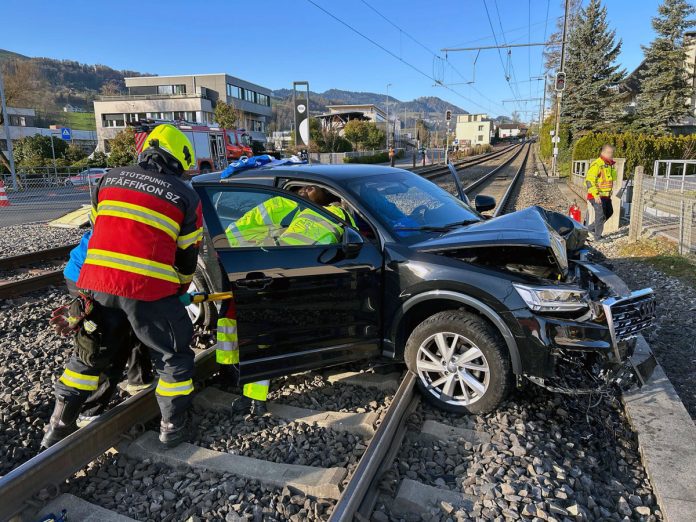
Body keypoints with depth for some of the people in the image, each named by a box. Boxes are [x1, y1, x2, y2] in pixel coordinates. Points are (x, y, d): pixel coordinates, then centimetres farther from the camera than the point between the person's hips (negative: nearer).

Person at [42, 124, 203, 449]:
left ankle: (59, 426, 34)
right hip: (149, 289, -4)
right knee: (174, 355, 14)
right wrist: (180, 289, 26)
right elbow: (187, 254, 8)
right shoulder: (186, 196, 4)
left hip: (97, 282, 5)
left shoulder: (110, 179, 15)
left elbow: (97, 228, 20)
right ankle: (172, 427, 21)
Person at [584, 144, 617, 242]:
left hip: (606, 195, 9)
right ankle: (598, 237, 5)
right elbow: (589, 180, -24)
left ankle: (591, 228, 28)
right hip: (597, 195, -9)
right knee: (601, 215, -6)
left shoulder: (610, 165, 12)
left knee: (609, 212, 17)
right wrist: (596, 195, -28)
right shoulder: (597, 165, -18)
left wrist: (610, 193, 23)